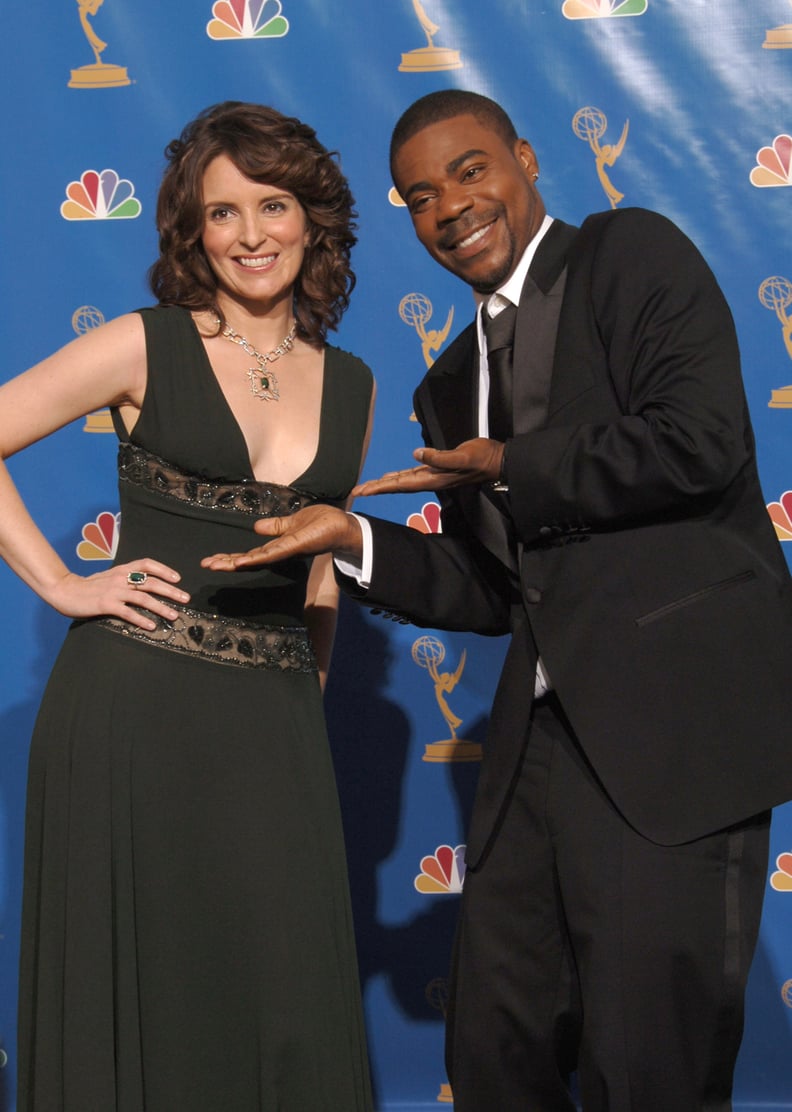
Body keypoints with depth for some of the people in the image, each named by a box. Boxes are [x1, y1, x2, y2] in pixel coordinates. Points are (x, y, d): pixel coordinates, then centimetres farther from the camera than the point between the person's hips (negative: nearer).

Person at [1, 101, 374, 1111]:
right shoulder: (145, 349, -2)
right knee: (138, 993, 5)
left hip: (275, 725, 4)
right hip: (135, 707, -3)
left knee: (288, 1006, 6)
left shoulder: (350, 386, 11)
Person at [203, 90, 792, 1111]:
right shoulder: (451, 384, 20)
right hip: (541, 734, 7)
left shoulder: (633, 253, 0)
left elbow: (700, 440, -16)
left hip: (672, 719, -7)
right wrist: (352, 539, 3)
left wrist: (511, 469, -6)